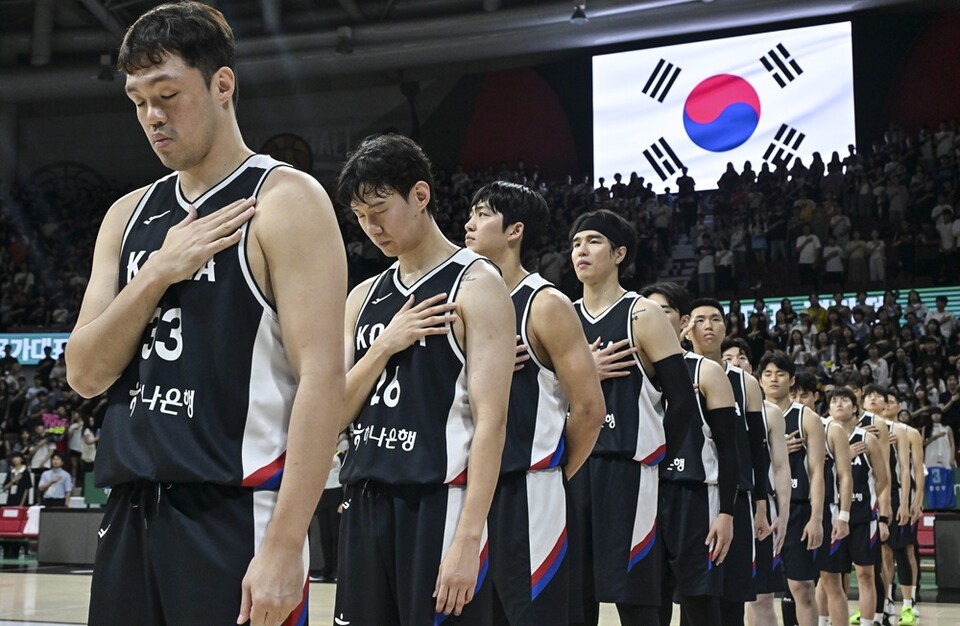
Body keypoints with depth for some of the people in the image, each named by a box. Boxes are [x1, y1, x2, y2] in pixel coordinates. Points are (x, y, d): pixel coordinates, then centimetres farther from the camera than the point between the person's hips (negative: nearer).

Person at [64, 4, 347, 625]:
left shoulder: (286, 201, -6)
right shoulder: (129, 215, 13)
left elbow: (323, 377, -14)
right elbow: (85, 375, 8)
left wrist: (284, 549, -20)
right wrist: (158, 274, -8)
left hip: (236, 515, -6)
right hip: (132, 514, 6)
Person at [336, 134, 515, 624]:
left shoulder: (476, 285, -6)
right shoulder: (365, 296, 14)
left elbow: (490, 421, -13)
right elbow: (335, 414, 11)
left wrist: (468, 539, -19)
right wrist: (385, 345, -5)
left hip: (438, 504, -6)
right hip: (364, 501, 6)